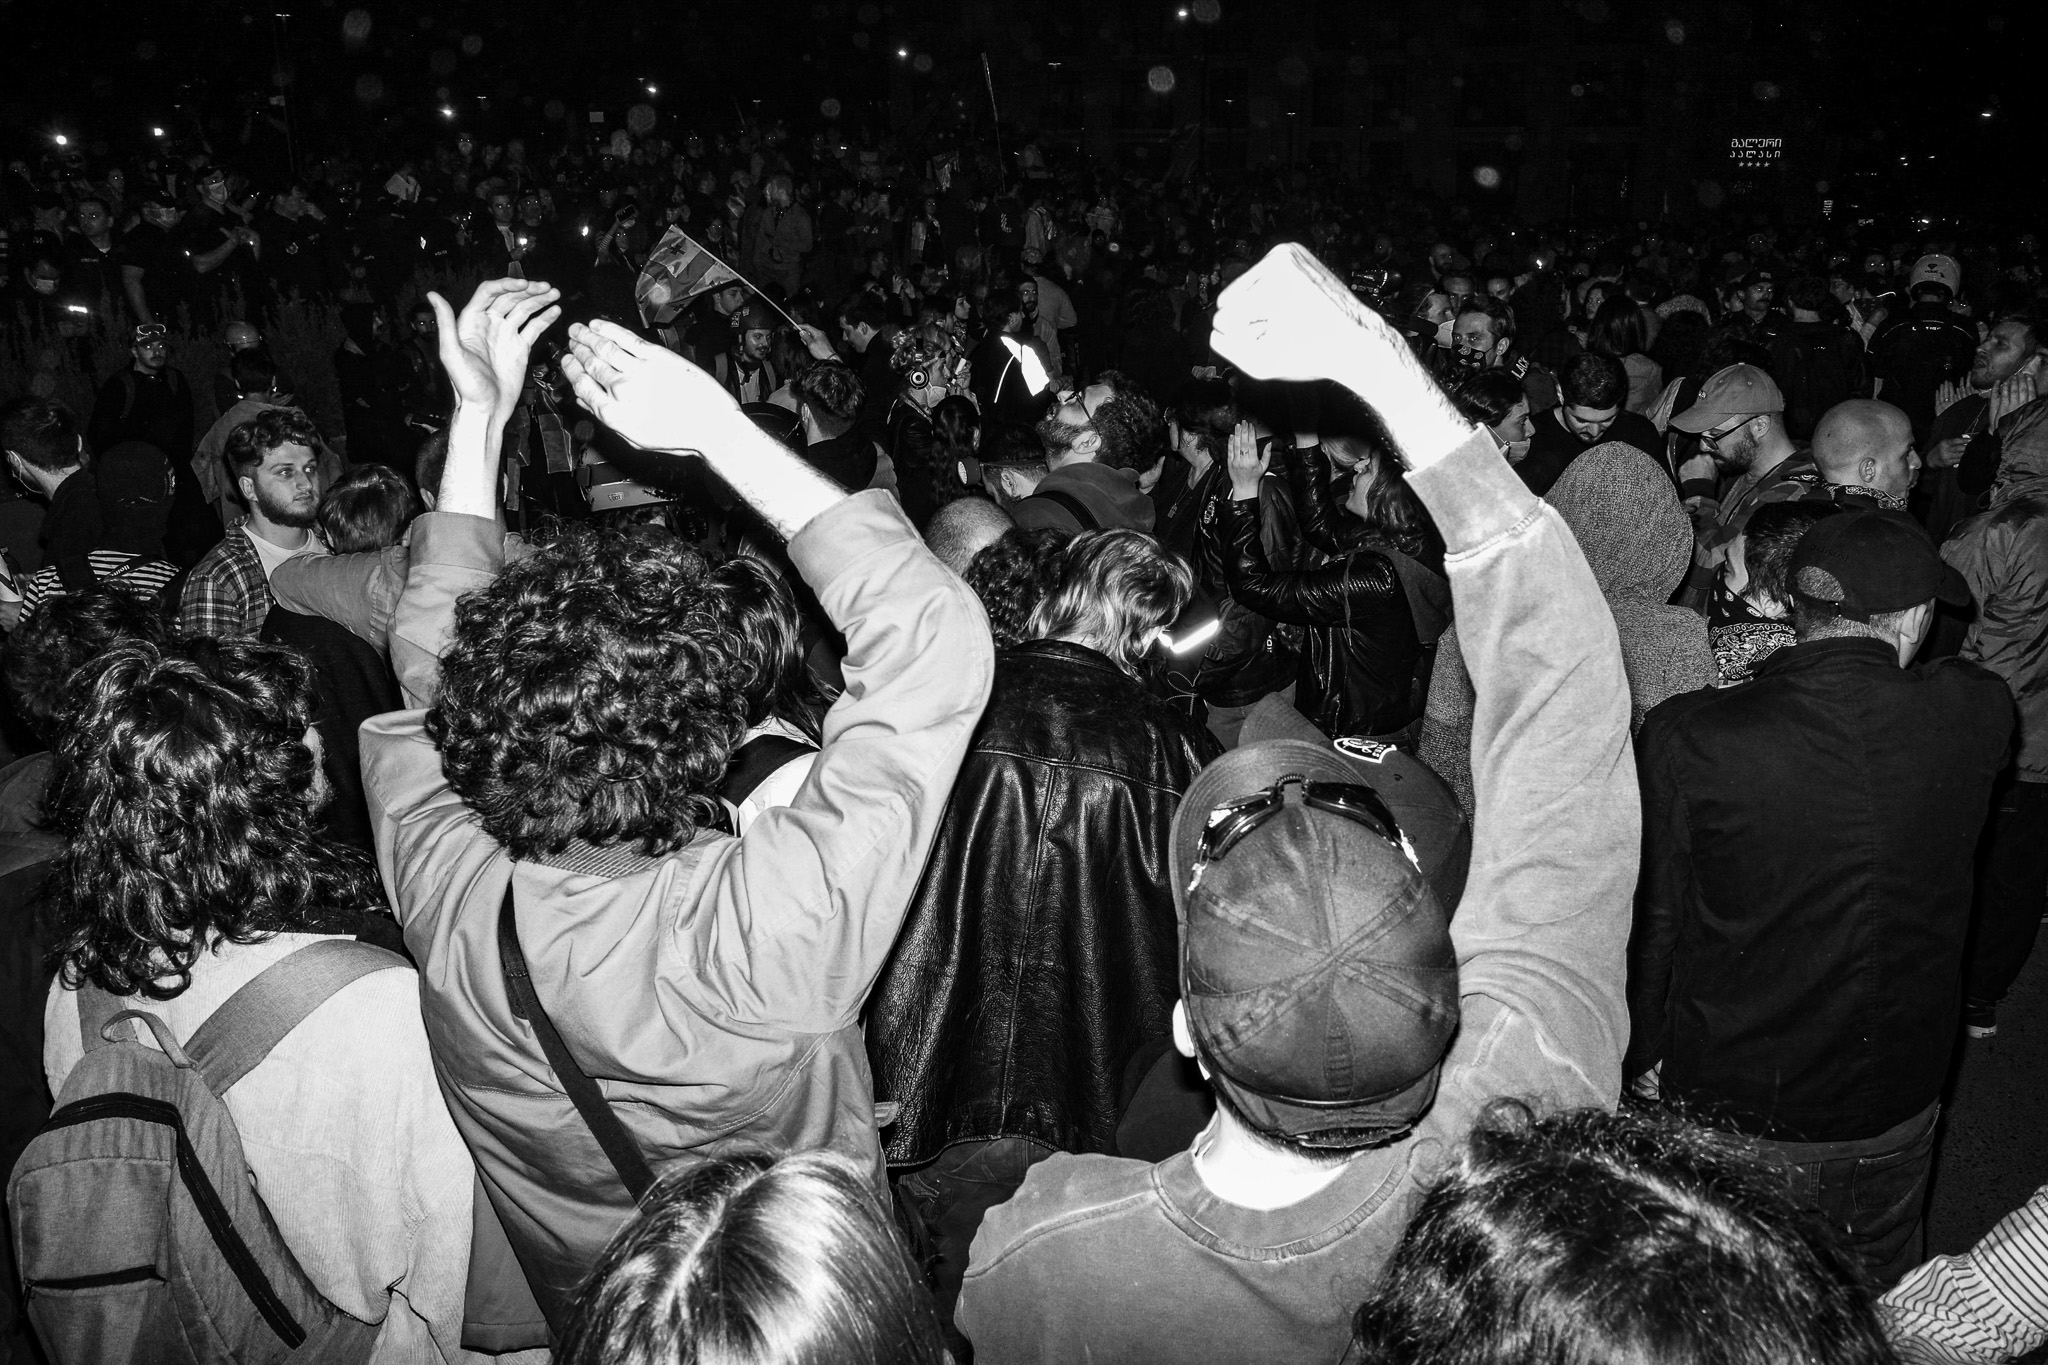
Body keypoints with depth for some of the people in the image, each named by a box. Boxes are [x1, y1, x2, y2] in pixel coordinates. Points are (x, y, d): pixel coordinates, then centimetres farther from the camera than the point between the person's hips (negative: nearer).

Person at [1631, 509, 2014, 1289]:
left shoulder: (1683, 738, -26)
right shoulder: (1977, 716, -19)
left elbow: (1649, 923, -16)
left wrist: (1645, 1056, 0)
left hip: (1733, 1109, -2)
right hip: (1899, 1105, 3)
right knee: (1883, 1299, 29)